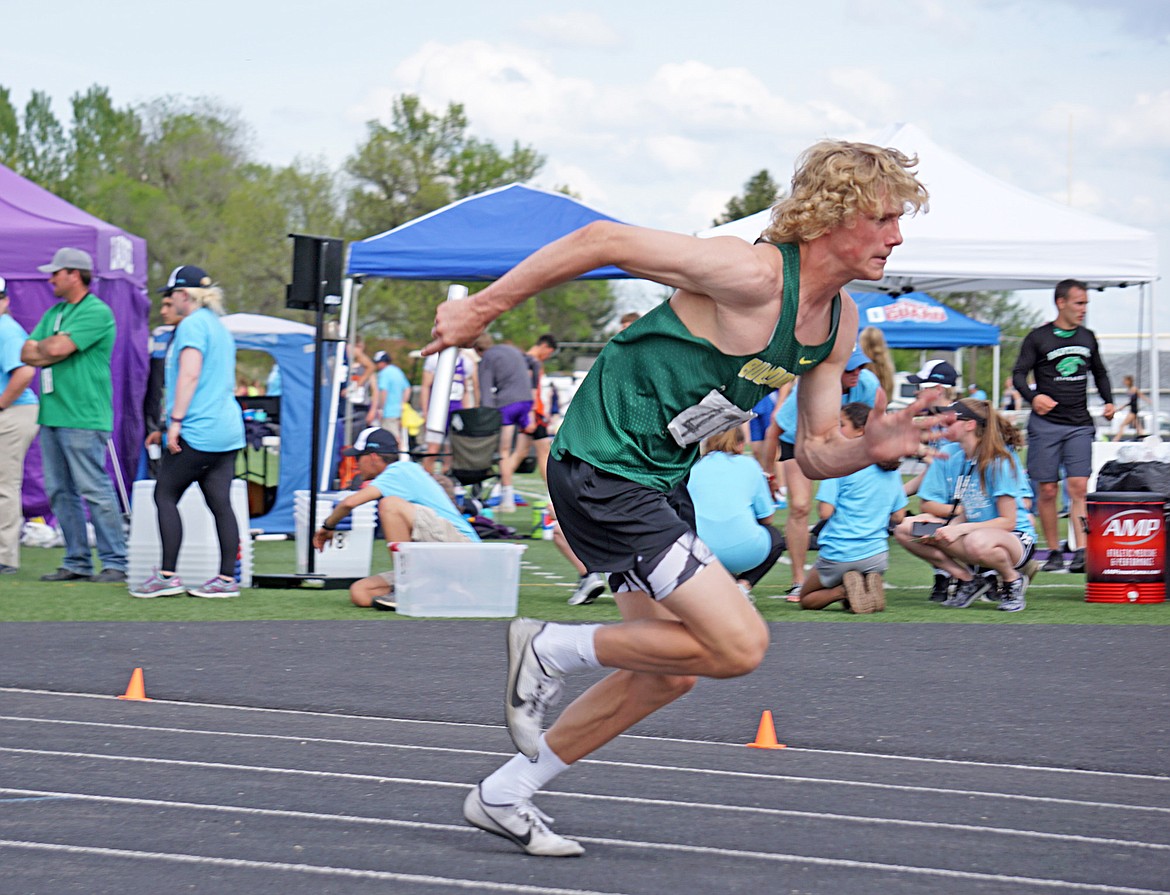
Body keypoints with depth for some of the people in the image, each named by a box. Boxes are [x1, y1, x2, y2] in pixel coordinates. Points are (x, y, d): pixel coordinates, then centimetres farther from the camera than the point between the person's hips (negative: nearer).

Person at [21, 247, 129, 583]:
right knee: (60, 492, 8)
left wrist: (40, 347, 2)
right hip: (51, 416, 9)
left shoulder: (97, 312, -8)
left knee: (95, 491, -9)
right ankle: (77, 562, 12)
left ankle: (114, 562, -6)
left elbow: (58, 348, -18)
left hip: (83, 418, -9)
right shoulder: (54, 312, 19)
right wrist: (49, 352, -6)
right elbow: (27, 354, 13)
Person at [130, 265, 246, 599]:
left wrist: (176, 420, -20)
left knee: (165, 495, -1)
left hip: (198, 431, -9)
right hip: (228, 430, 9)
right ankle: (227, 578, 2)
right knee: (220, 503, 5)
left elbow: (190, 374, -19)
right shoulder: (219, 326, 21)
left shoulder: (192, 325, -8)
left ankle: (168, 575, -5)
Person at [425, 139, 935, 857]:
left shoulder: (839, 322, 4)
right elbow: (604, 240, -20)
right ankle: (551, 650, 3)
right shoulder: (751, 275, -23)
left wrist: (871, 447, -13)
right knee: (739, 643, -16)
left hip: (662, 477, 10)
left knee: (667, 674, 14)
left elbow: (814, 453, 10)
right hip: (602, 468, -10)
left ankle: (503, 798, 27)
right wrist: (484, 307, -16)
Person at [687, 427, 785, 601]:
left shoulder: (695, 467, 15)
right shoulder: (748, 464, 13)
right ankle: (744, 584, 3)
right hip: (742, 551, -2)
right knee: (775, 536, 30)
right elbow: (767, 517, 16)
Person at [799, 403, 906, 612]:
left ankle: (843, 590, -13)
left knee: (806, 599, 17)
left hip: (838, 555, -5)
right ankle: (870, 586, -6)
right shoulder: (890, 467, 6)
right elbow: (898, 516, 10)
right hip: (876, 554, 5)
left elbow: (825, 512, -15)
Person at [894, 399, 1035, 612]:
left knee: (977, 542, -44)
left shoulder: (999, 461, -15)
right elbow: (964, 516, 9)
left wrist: (960, 529, -24)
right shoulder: (957, 461, 7)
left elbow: (1008, 522, -18)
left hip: (1017, 540, -7)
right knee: (904, 529, -7)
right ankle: (969, 581, -2)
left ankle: (1012, 580, -10)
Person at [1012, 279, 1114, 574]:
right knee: (1047, 490, -1)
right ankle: (1053, 552, 8)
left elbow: (1099, 373, 27)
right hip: (1046, 424, -3)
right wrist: (1033, 397, -24)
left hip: (1079, 425, 3)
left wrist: (1108, 401, 11)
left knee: (1079, 487, -10)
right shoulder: (1038, 338, -1)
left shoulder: (1087, 338, 13)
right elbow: (1019, 374, -5)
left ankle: (1082, 551, -17)